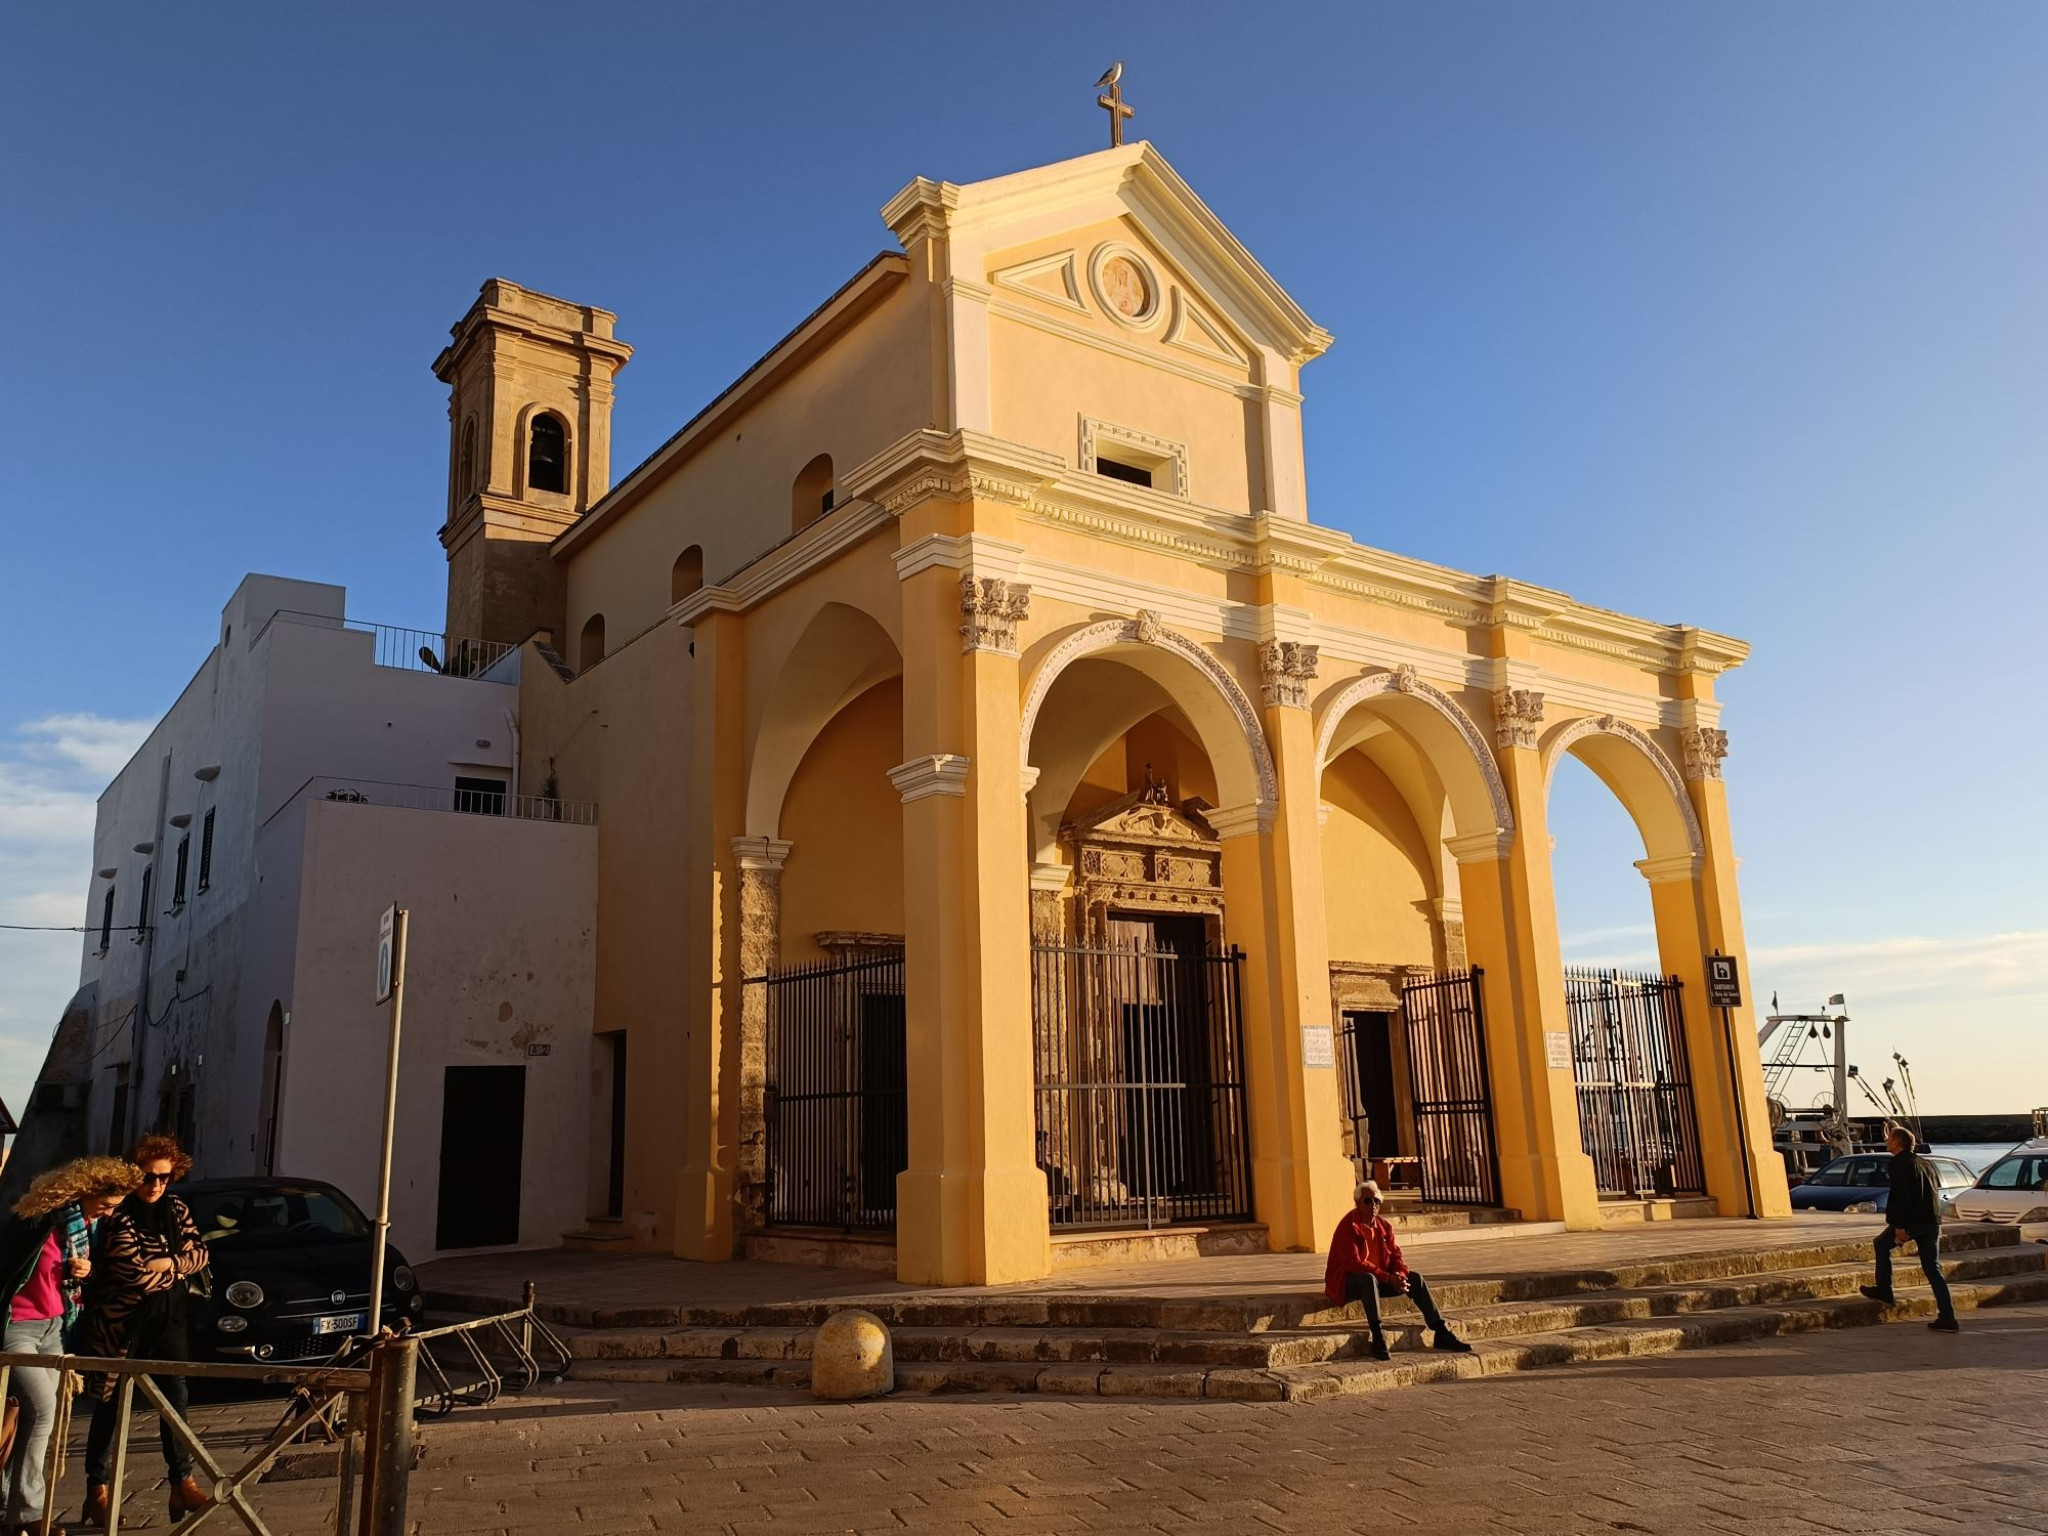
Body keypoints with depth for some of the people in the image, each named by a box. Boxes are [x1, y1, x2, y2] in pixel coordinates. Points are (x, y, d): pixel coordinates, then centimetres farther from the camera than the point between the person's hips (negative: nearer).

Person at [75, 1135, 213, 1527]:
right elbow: (134, 1274, -20)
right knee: (112, 1404, 4)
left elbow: (199, 1253, 3)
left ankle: (182, 1484, 6)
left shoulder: (175, 1208, 6)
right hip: (122, 1321, -5)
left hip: (169, 1318, 5)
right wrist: (178, 1271, -7)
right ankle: (97, 1490, 16)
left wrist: (170, 1264, -15)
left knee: (175, 1397, 3)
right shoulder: (119, 1215, -13)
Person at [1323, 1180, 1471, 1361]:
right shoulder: (1348, 1227, -17)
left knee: (1415, 1278, -7)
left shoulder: (1383, 1226, 7)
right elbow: (1353, 1263, -25)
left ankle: (1441, 1333, -6)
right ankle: (1377, 1338, -45)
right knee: (1369, 1279, -40)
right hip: (1347, 1282, -7)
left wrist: (1400, 1275, -19)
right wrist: (1388, 1278, -29)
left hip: (1379, 1279, 7)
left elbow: (1396, 1255, 5)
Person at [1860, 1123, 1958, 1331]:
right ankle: (1947, 1318, -1)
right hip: (1932, 1223, 7)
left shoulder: (1900, 1162, -8)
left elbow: (1901, 1195, -17)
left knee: (1882, 1244, 17)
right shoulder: (1925, 1162, 19)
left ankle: (1884, 1290, 19)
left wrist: (1899, 1225, -19)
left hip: (1912, 1221, -7)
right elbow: (1936, 1191, 25)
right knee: (1933, 1269, 6)